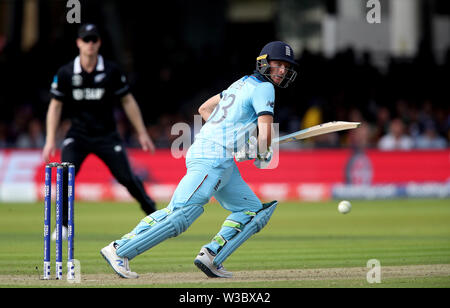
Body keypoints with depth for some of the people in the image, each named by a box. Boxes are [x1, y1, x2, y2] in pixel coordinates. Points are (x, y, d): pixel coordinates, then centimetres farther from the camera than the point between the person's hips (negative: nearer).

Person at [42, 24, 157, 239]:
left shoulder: (111, 72, -6)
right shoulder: (65, 73, -5)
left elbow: (127, 102, 4)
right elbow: (55, 106, 2)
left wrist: (142, 133, 3)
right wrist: (50, 140, -5)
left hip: (107, 135, 0)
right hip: (78, 135, 0)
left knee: (126, 177, -7)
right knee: (66, 173, -21)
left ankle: (153, 214, 14)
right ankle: (63, 225, -9)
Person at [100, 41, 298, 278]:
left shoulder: (243, 83, 22)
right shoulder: (264, 88, -6)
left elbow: (204, 109, 29)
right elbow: (265, 132, -15)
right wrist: (263, 157, 4)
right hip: (213, 158, -10)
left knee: (253, 211, 10)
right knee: (180, 215, -17)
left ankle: (210, 257, -2)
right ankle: (119, 251, -18)